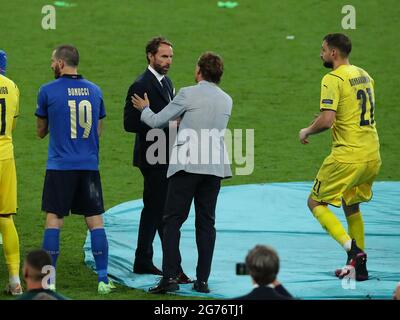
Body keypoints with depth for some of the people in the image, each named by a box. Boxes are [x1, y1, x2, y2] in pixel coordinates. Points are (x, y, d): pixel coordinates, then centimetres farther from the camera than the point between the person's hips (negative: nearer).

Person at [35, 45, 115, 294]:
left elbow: (41, 131, 7)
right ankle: (103, 279, 3)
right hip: (90, 166, 3)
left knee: (54, 221, 1)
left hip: (60, 166, -3)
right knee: (95, 222, 5)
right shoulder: (94, 90, 6)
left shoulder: (48, 91, -5)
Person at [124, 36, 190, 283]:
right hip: (153, 159, -10)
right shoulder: (141, 85, -14)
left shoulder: (166, 82, 15)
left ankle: (143, 261, 23)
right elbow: (130, 123, -19)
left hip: (166, 158, 10)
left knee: (153, 210, 15)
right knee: (164, 212, -9)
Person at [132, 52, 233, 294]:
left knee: (173, 221, -1)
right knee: (206, 223, 9)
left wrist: (145, 109, 21)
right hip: (215, 167, 5)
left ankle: (170, 276, -11)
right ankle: (203, 280, 7)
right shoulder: (227, 100, 10)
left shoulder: (189, 94, -7)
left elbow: (157, 121, 0)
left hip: (187, 165, -5)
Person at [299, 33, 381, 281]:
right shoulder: (364, 76, 13)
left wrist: (306, 131, -4)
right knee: (351, 205, 24)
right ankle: (359, 266, 21)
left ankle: (352, 249, -12)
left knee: (316, 202, 5)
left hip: (348, 156, -8)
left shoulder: (333, 79, -13)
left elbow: (327, 120, -22)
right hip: (373, 156, 8)